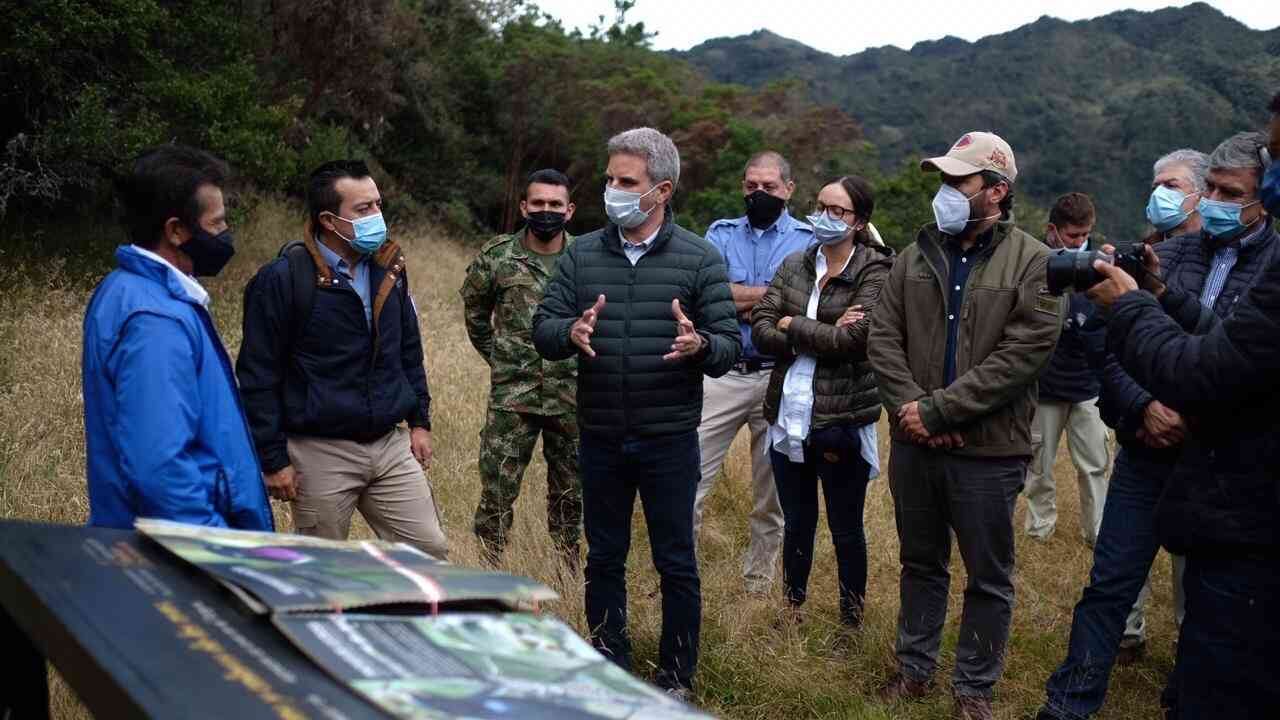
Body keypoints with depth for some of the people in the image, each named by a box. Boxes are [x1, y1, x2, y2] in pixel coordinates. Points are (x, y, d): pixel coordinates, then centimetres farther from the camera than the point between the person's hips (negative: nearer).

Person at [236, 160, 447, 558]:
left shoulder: (388, 268, 5)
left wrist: (419, 420, 13)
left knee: (428, 549, 4)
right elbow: (258, 377, -11)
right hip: (320, 453, -5)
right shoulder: (282, 279, -13)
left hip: (391, 445, 5)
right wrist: (273, 460, -12)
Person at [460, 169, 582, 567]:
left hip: (573, 397, 2)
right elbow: (475, 312, 13)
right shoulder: (497, 257, -3)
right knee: (496, 493, -1)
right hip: (512, 397, -2)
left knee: (570, 495, 12)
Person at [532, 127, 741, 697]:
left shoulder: (699, 259, -4)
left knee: (676, 564, 8)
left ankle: (677, 677, 25)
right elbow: (541, 330, 0)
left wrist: (701, 345, -29)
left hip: (670, 440, -2)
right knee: (604, 559, 15)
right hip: (600, 439, 3)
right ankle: (609, 667, 32)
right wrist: (570, 333, -23)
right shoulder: (581, 255, 3)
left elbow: (731, 345, -6)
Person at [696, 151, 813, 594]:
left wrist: (741, 299, -13)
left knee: (772, 494, 10)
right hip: (722, 375, 1)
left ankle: (759, 584, 22)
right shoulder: (721, 233, 10)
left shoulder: (809, 239, 5)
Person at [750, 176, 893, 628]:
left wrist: (792, 326, -9)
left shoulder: (875, 272, -8)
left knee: (846, 530, 8)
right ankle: (792, 613, 32)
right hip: (789, 415, 5)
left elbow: (853, 339, -19)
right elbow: (760, 328, -2)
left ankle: (851, 625, 23)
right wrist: (820, 337, -16)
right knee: (797, 523, 17)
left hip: (841, 418, -5)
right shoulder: (795, 265, 8)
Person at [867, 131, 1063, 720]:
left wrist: (936, 410, -19)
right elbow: (883, 337, 2)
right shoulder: (917, 255, 6)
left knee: (988, 577, 9)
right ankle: (915, 668, 33)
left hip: (988, 451, -4)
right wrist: (909, 406, -14)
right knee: (920, 563, 18)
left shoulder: (1034, 264, -9)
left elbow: (1020, 357, -17)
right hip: (913, 444, 4)